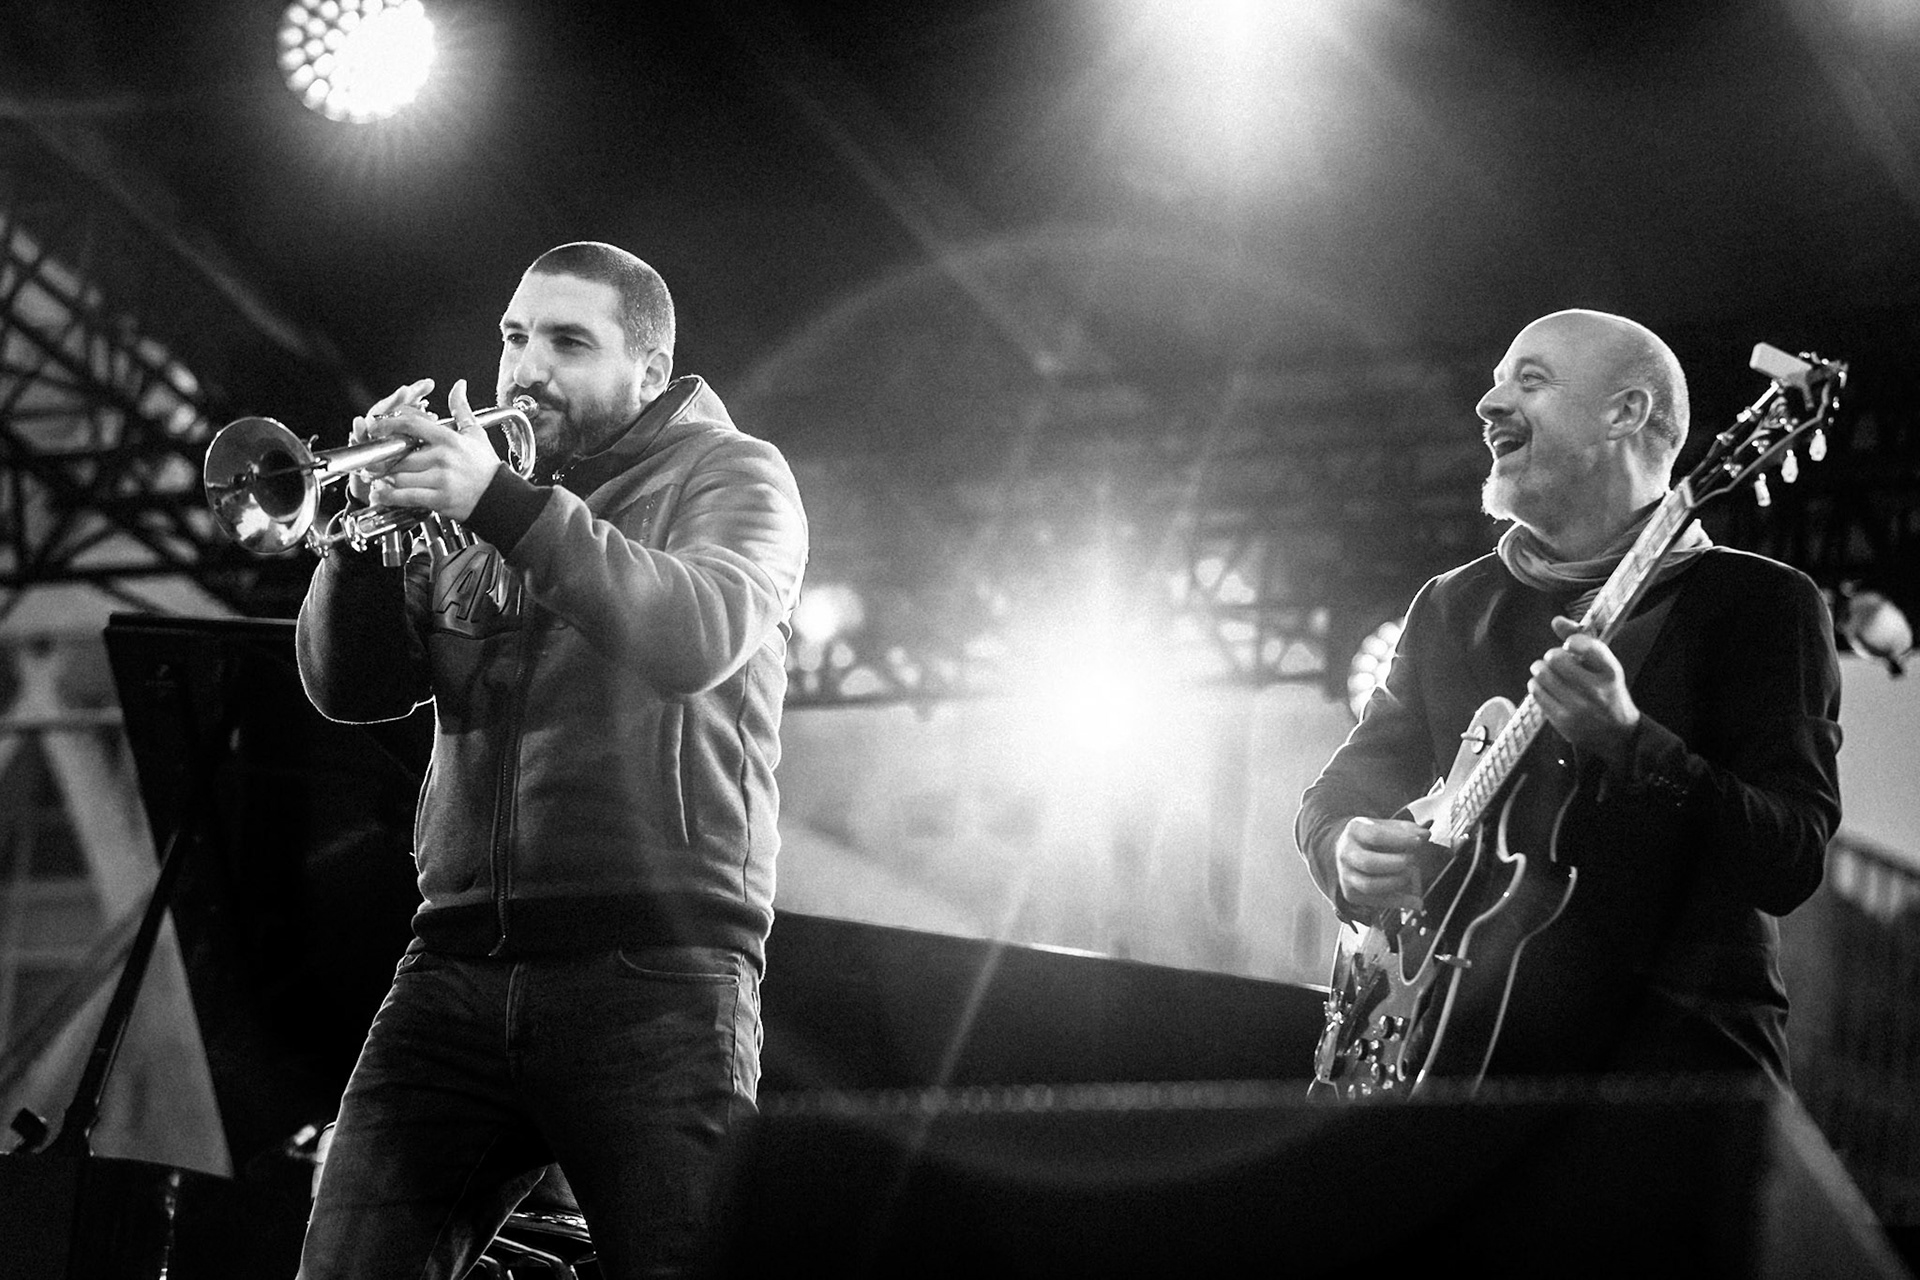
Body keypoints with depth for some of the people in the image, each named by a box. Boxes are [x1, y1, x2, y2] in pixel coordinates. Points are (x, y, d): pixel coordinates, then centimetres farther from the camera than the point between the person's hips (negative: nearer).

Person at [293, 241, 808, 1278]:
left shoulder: (731, 475, 7)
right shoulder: (469, 497, 21)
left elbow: (698, 639, -15)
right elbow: (348, 685, 12)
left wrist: (505, 505, -23)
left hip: (652, 971, -4)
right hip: (454, 972, 4)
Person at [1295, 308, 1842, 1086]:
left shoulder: (1757, 604, 2)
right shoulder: (1453, 607, 18)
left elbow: (1794, 862, -8)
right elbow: (1340, 789, 23)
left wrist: (1629, 747, -22)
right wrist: (1349, 850, -1)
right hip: (1460, 1052, 4)